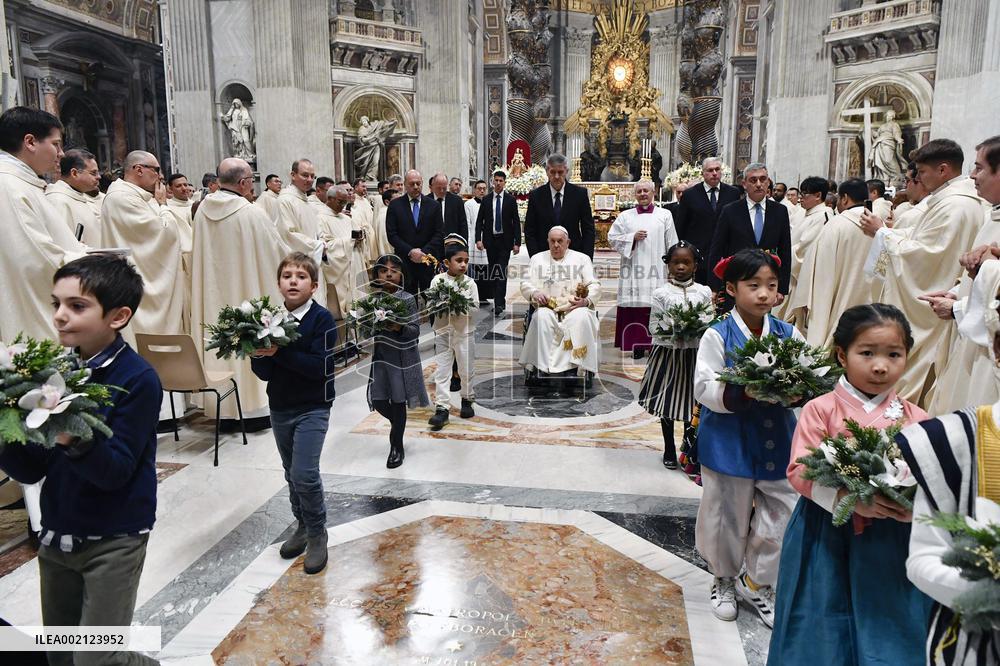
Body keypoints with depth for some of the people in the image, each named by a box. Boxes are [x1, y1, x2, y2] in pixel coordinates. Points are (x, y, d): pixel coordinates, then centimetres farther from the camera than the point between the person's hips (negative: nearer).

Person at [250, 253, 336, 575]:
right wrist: (258, 354, -21)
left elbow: (320, 366, -23)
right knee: (292, 474, 17)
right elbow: (264, 373, 0)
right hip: (279, 408, 6)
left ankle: (317, 535, 10)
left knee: (305, 474, -11)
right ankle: (303, 526, 36)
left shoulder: (322, 319, -13)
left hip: (312, 408, -5)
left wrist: (279, 352, -28)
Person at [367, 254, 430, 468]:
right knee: (378, 401, 7)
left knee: (398, 401, 5)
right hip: (380, 355, 4)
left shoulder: (407, 299, -9)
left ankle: (397, 446, 21)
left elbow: (415, 331, -11)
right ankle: (398, 424, 38)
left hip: (402, 357, -4)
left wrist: (400, 327, -29)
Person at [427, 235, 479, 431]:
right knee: (442, 370, 0)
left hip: (464, 332, 0)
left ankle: (467, 400, 32)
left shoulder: (470, 283, -4)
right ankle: (442, 407, 2)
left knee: (466, 369, 11)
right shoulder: (437, 280, -2)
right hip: (443, 331, 0)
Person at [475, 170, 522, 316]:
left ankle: (499, 304, -13)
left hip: (505, 241, -3)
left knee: (502, 272, -10)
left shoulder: (511, 199, 0)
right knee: (492, 272, 8)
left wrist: (517, 242, -7)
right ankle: (499, 301, 20)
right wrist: (478, 239, -7)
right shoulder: (486, 199, 6)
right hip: (490, 240, 3)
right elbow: (479, 221, 5)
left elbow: (516, 222, 0)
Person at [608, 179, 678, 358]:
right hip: (633, 271, 1)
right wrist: (632, 237, -7)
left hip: (657, 271, -1)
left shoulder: (665, 215, 8)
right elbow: (612, 238, 6)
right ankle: (638, 345, 7)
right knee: (635, 307, -1)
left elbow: (671, 244, 6)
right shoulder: (625, 216, 9)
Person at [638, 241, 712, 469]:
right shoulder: (661, 293, -2)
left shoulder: (704, 292, 2)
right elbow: (654, 325, -4)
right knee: (667, 402, 9)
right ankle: (669, 450, 26)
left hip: (694, 354, 1)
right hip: (667, 353, -1)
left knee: (691, 402, 7)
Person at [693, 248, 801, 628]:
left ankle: (756, 582, 35)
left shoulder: (789, 334, 1)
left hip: (777, 443, 3)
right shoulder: (717, 336, -10)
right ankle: (724, 579, 39)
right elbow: (705, 388, -15)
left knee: (780, 517, 10)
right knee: (728, 517, 13)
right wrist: (742, 393, -28)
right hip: (729, 443, -3)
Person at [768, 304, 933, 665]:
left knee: (888, 633, 11)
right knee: (822, 632, 10)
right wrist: (849, 498, -25)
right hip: (826, 536, -1)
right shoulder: (821, 409, -6)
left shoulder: (916, 419, 1)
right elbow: (800, 471, -11)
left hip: (891, 543, 2)